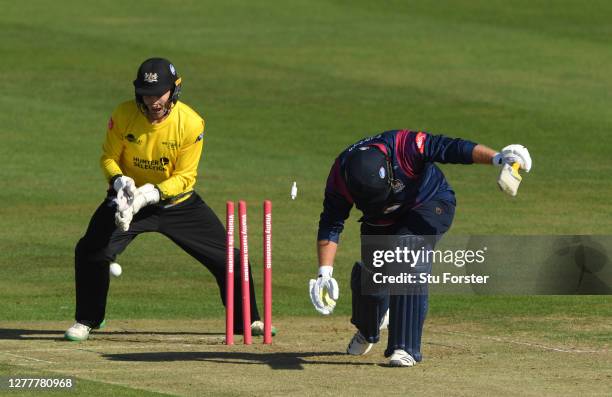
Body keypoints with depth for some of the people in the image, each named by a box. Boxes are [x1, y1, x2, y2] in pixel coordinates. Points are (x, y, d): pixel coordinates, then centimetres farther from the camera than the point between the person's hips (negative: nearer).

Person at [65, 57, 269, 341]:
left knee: (229, 259, -3)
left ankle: (247, 320, 21)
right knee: (91, 251, -20)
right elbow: (109, 158, -4)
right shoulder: (123, 115, -16)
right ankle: (86, 322, 2)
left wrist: (150, 194, -32)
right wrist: (120, 181, -26)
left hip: (177, 200, 0)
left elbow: (184, 178, -17)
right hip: (130, 199, 0)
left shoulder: (191, 123, -20)